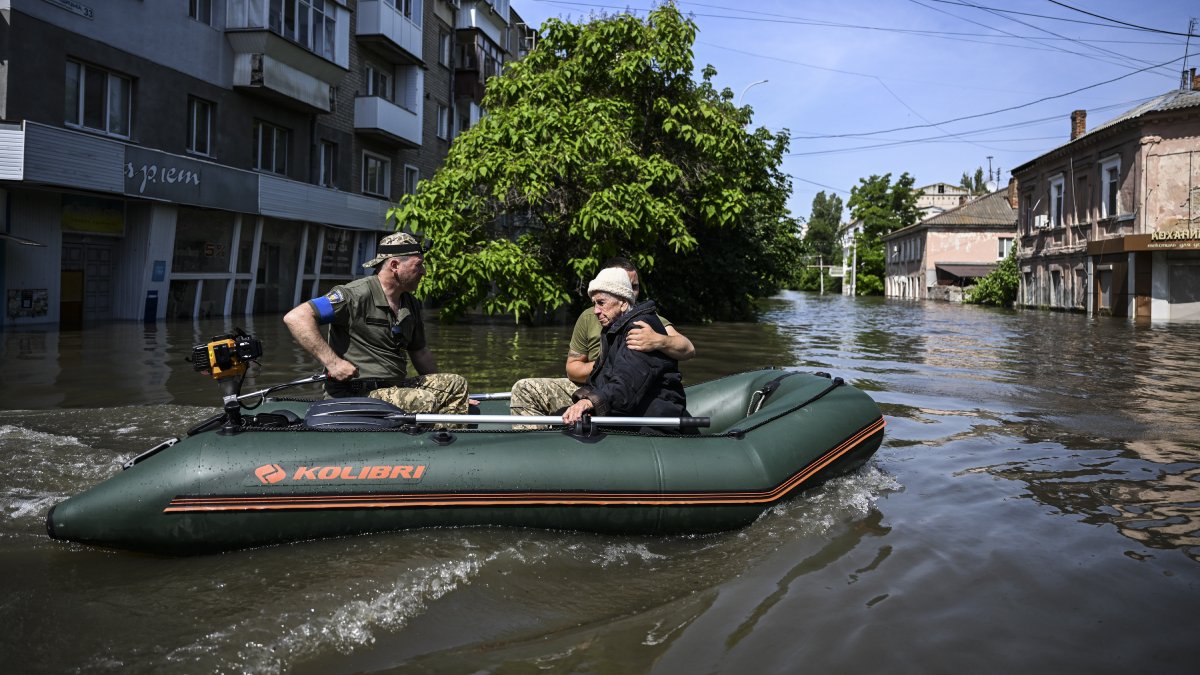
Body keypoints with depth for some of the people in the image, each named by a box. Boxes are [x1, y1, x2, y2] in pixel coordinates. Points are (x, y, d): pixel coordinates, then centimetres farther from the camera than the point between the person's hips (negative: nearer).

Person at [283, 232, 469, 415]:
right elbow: (296, 317, -21)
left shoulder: (411, 305, 13)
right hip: (354, 396, -9)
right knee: (424, 402, -27)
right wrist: (332, 362, -25)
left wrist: (440, 389, 22)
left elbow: (420, 352, 26)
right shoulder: (357, 294, -15)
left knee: (456, 384, 2)